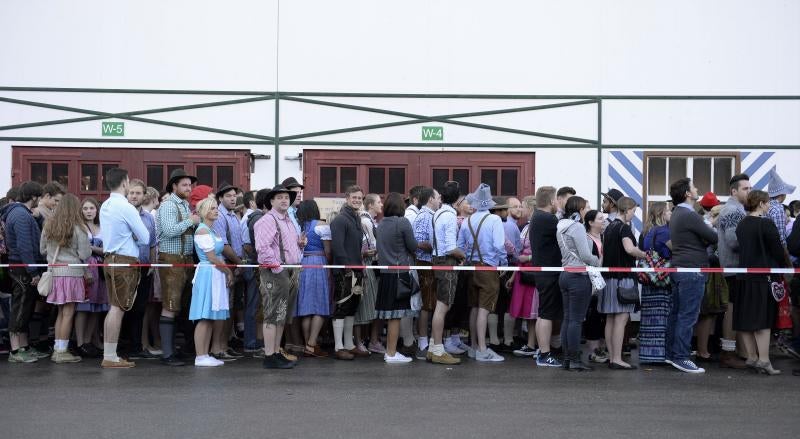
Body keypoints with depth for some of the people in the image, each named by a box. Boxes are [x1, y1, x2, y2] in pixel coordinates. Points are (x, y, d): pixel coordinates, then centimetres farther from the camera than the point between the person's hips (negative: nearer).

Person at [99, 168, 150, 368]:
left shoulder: (105, 206, 12)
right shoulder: (126, 207, -14)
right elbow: (145, 237, -11)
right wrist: (134, 236, 10)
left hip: (110, 259, 9)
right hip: (125, 261, -9)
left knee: (114, 307, 13)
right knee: (118, 308, -5)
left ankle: (108, 354, 16)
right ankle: (110, 357, -2)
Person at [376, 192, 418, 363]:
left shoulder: (380, 225, 8)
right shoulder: (403, 222, -11)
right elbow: (413, 247, -6)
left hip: (385, 273, 7)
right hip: (399, 272, -6)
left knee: (391, 316, 13)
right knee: (396, 315, -1)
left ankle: (390, 351, 21)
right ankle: (392, 354, 4)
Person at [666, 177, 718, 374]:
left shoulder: (677, 214, 15)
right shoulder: (689, 215, -16)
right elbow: (714, 238, -14)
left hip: (678, 269, 10)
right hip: (692, 270, -10)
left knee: (676, 313, 13)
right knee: (688, 316, -6)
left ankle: (670, 353, 20)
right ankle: (680, 358, -4)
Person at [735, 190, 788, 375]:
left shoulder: (741, 224, 8)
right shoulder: (766, 224, -13)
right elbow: (778, 250, -10)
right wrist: (782, 269, 4)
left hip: (744, 275, 7)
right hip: (764, 275, -7)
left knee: (745, 317, 9)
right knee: (764, 318, -4)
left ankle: (752, 356, 17)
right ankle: (763, 360, -4)